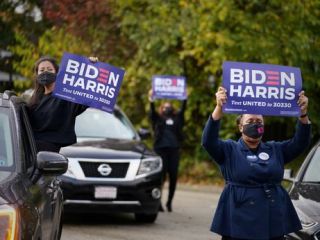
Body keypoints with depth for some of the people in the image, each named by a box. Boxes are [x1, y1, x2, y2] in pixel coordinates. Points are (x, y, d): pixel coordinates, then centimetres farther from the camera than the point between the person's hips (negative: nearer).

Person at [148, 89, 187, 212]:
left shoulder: (177, 118, 19)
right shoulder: (158, 118, 14)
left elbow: (183, 110, 7)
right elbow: (152, 112, -3)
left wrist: (184, 100, -6)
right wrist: (151, 102, -18)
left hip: (174, 150, 2)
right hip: (161, 149, -2)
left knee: (173, 176, -1)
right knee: (161, 175, -6)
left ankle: (169, 201, 11)